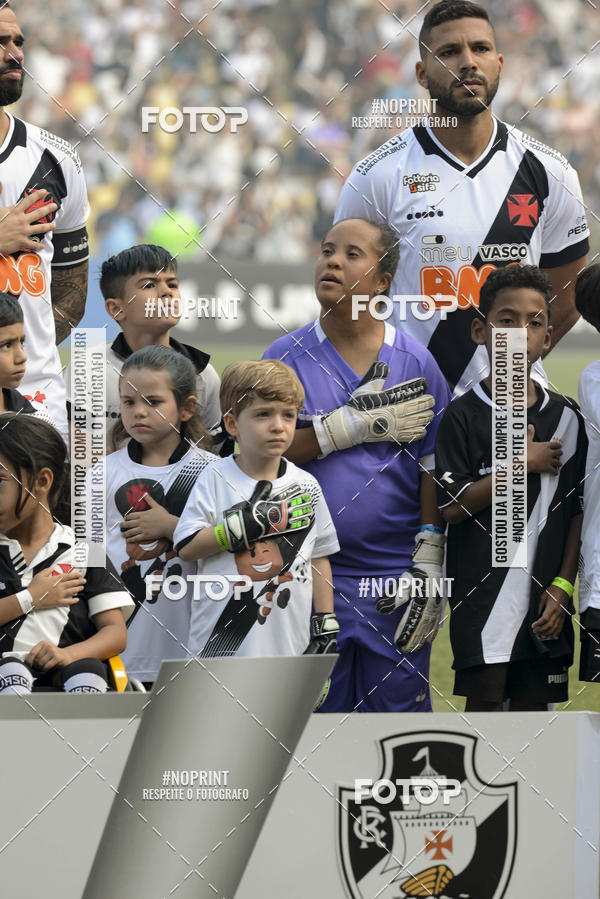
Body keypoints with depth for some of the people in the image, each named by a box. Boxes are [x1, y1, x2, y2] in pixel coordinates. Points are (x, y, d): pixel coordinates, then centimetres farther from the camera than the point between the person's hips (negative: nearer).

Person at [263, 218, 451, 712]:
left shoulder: (415, 363, 4)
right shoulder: (286, 357, 4)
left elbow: (434, 471, 3)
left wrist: (429, 565, -4)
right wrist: (355, 426, -13)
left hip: (394, 578, 0)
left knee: (399, 705, 0)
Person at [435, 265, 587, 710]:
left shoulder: (566, 417, 7)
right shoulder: (464, 415, -3)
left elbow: (578, 511, 6)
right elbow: (451, 506, -10)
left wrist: (563, 585, -2)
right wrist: (519, 464, -11)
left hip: (545, 598, 3)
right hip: (483, 593, -3)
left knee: (534, 704, 6)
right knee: (484, 703, -3)